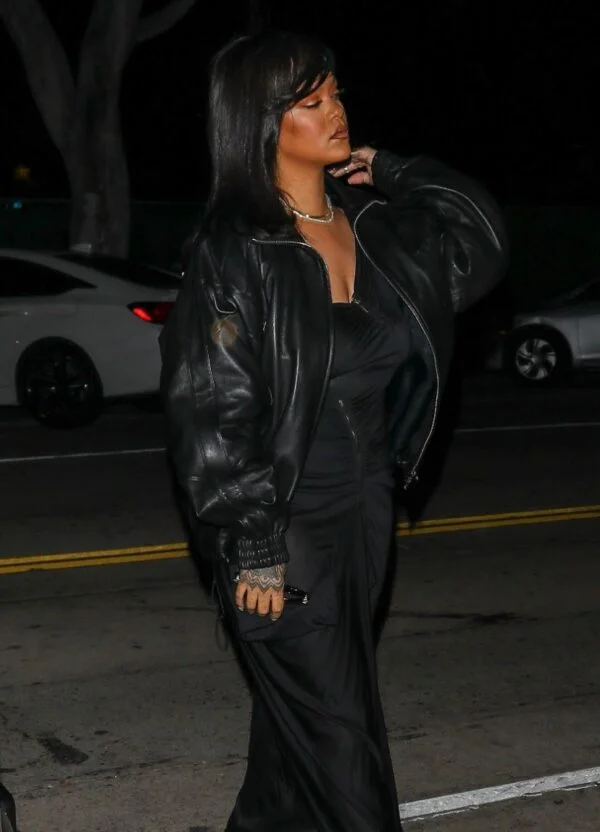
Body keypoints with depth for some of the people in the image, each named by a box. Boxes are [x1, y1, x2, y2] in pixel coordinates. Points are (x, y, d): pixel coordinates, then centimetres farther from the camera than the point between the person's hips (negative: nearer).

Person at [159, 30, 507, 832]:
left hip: (367, 510, 6)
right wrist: (253, 552, -17)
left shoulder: (373, 226, 2)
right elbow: (212, 413, -16)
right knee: (341, 740, 1)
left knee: (299, 716, 19)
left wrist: (391, 174, 3)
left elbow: (480, 240, 15)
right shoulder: (234, 253, -15)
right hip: (287, 525, -6)